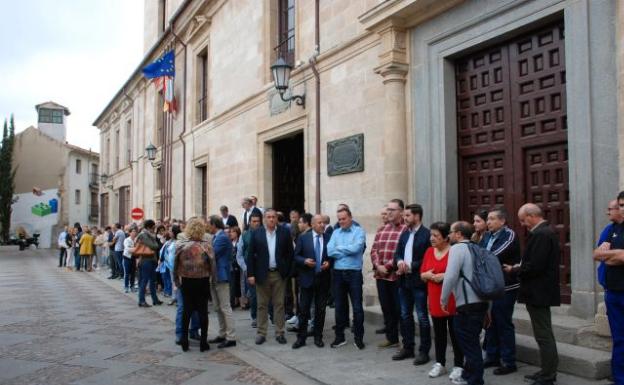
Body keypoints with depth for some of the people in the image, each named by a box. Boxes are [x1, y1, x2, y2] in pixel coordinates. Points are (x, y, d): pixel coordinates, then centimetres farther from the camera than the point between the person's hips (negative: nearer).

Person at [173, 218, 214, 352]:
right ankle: (203, 342, 10)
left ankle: (184, 340, 19)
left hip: (186, 281, 2)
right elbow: (212, 265, -13)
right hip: (202, 281, -2)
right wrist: (210, 274, 5)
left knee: (186, 309, 14)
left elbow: (175, 265, -4)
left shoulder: (180, 244, -7)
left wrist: (176, 280, 6)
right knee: (202, 310, 6)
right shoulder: (206, 245, -13)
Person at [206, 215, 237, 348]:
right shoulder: (216, 237, 13)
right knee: (218, 308, 15)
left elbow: (212, 254, -19)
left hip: (221, 277, -10)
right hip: (214, 277, 10)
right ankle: (222, 334, 24)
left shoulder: (223, 237, -16)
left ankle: (231, 338, 0)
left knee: (225, 308, -5)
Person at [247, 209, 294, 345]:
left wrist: (288, 272, -3)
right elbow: (251, 255, 0)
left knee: (279, 304, 6)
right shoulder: (256, 233, 0)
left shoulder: (284, 233, 1)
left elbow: (290, 253, 3)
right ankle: (261, 333, 16)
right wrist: (251, 274, -5)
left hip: (279, 274, 0)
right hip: (262, 274, 0)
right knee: (262, 305, 8)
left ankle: (280, 333, 15)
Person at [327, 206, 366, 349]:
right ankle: (339, 336, 22)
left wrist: (339, 248, -5)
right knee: (339, 306, 11)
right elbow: (329, 251, -4)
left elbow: (355, 248, -19)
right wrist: (347, 251, -9)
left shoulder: (359, 231, -2)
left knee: (357, 307, 3)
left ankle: (358, 337, 15)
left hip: (354, 273, -3)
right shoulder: (335, 233, 9)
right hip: (337, 273, 4)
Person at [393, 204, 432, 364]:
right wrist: (399, 262, -9)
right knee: (405, 315, 14)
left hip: (418, 281, -7)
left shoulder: (427, 234, -11)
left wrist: (410, 266, -17)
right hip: (404, 280, 7)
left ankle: (424, 351, 12)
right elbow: (397, 253, 12)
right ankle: (408, 347, 26)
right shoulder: (404, 234, 12)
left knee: (422, 316, 2)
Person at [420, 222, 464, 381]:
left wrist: (446, 276, -23)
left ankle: (458, 366, 16)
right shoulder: (429, 252, 7)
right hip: (435, 300, 5)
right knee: (439, 333, 14)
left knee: (455, 333, 4)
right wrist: (426, 275, -11)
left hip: (452, 301, -5)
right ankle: (440, 364, 26)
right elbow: (422, 275, 11)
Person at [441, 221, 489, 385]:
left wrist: (444, 300, -9)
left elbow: (451, 276, -21)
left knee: (469, 344, 0)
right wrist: (488, 310, 24)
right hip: (481, 301, 9)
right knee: (471, 341, 19)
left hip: (467, 304, -9)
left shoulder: (457, 248, -10)